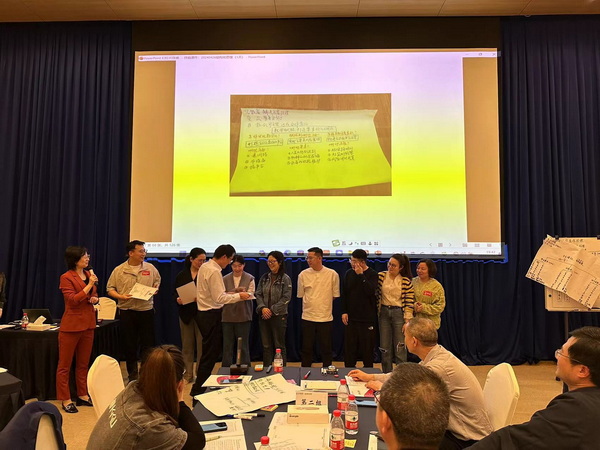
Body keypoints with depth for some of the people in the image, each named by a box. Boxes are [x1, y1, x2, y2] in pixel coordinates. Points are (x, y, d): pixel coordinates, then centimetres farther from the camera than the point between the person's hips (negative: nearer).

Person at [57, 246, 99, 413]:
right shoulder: (66, 277, -11)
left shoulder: (89, 274, 9)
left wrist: (95, 298, 0)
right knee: (65, 365, 5)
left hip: (88, 323, 7)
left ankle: (83, 395, 25)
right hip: (72, 324, -7)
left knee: (83, 363, 15)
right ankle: (65, 400, 14)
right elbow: (73, 300, -18)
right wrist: (89, 285, -21)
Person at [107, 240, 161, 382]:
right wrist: (120, 296, -14)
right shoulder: (119, 270, 0)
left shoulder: (150, 268, 4)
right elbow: (110, 288, 2)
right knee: (129, 345, 9)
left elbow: (157, 282, 15)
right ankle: (132, 374, 24)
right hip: (127, 311, -1)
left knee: (147, 344, 5)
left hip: (146, 310, 1)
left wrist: (154, 289, -6)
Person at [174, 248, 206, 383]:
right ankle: (188, 375, 22)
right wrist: (178, 299, -12)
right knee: (187, 345, 10)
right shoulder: (181, 275, 6)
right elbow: (175, 293, 9)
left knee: (202, 345, -2)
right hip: (186, 314, 3)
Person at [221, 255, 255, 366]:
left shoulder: (250, 279, 3)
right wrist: (236, 290, -22)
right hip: (228, 316, 2)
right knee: (227, 345, 7)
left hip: (243, 316, -1)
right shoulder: (225, 279, 7)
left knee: (243, 345, 4)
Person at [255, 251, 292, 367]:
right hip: (264, 316, 4)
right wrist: (262, 308, -10)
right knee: (266, 346, 10)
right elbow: (258, 294, 6)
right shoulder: (264, 278, 8)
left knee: (279, 346, 4)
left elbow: (286, 298, -11)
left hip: (279, 316, -4)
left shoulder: (285, 279, -6)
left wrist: (272, 310, -14)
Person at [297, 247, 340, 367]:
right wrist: (312, 303, 5)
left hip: (326, 317, -1)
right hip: (308, 316, 1)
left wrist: (323, 303, 4)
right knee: (306, 348, 10)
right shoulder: (303, 275, -1)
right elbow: (300, 295, 8)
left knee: (326, 348, 9)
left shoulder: (332, 274, -4)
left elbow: (335, 295, 5)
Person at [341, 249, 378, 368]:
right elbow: (344, 294, 10)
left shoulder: (372, 274, -5)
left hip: (367, 318, -3)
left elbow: (370, 291, -21)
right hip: (351, 317, 4)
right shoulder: (349, 273, 6)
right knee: (349, 347, 6)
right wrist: (344, 312, 4)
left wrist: (361, 275, -21)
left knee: (367, 348, 5)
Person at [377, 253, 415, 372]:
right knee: (385, 349, 9)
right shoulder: (381, 276, -1)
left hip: (399, 313, -2)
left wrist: (407, 321, -7)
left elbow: (409, 303, -6)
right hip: (384, 313, 2)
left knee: (400, 349, 1)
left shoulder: (406, 281, -6)